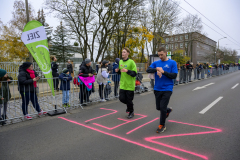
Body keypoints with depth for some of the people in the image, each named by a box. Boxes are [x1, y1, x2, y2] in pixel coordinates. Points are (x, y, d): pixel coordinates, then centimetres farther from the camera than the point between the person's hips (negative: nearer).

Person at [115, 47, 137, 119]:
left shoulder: (131, 62, -11)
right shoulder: (120, 62, 9)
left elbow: (134, 73, -13)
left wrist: (127, 71, -28)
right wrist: (118, 71, -1)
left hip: (130, 85, -5)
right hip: (122, 85, 5)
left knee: (129, 100, 5)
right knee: (121, 98, 4)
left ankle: (131, 112, 29)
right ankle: (129, 105, 36)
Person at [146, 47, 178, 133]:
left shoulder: (172, 63, -2)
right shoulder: (156, 63, 6)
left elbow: (174, 75, -9)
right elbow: (148, 70, -8)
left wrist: (163, 72, -19)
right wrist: (157, 69, -25)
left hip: (167, 89, -4)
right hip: (157, 89, 4)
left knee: (163, 108, -6)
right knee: (158, 107, 13)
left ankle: (162, 125, 15)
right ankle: (168, 110, 47)